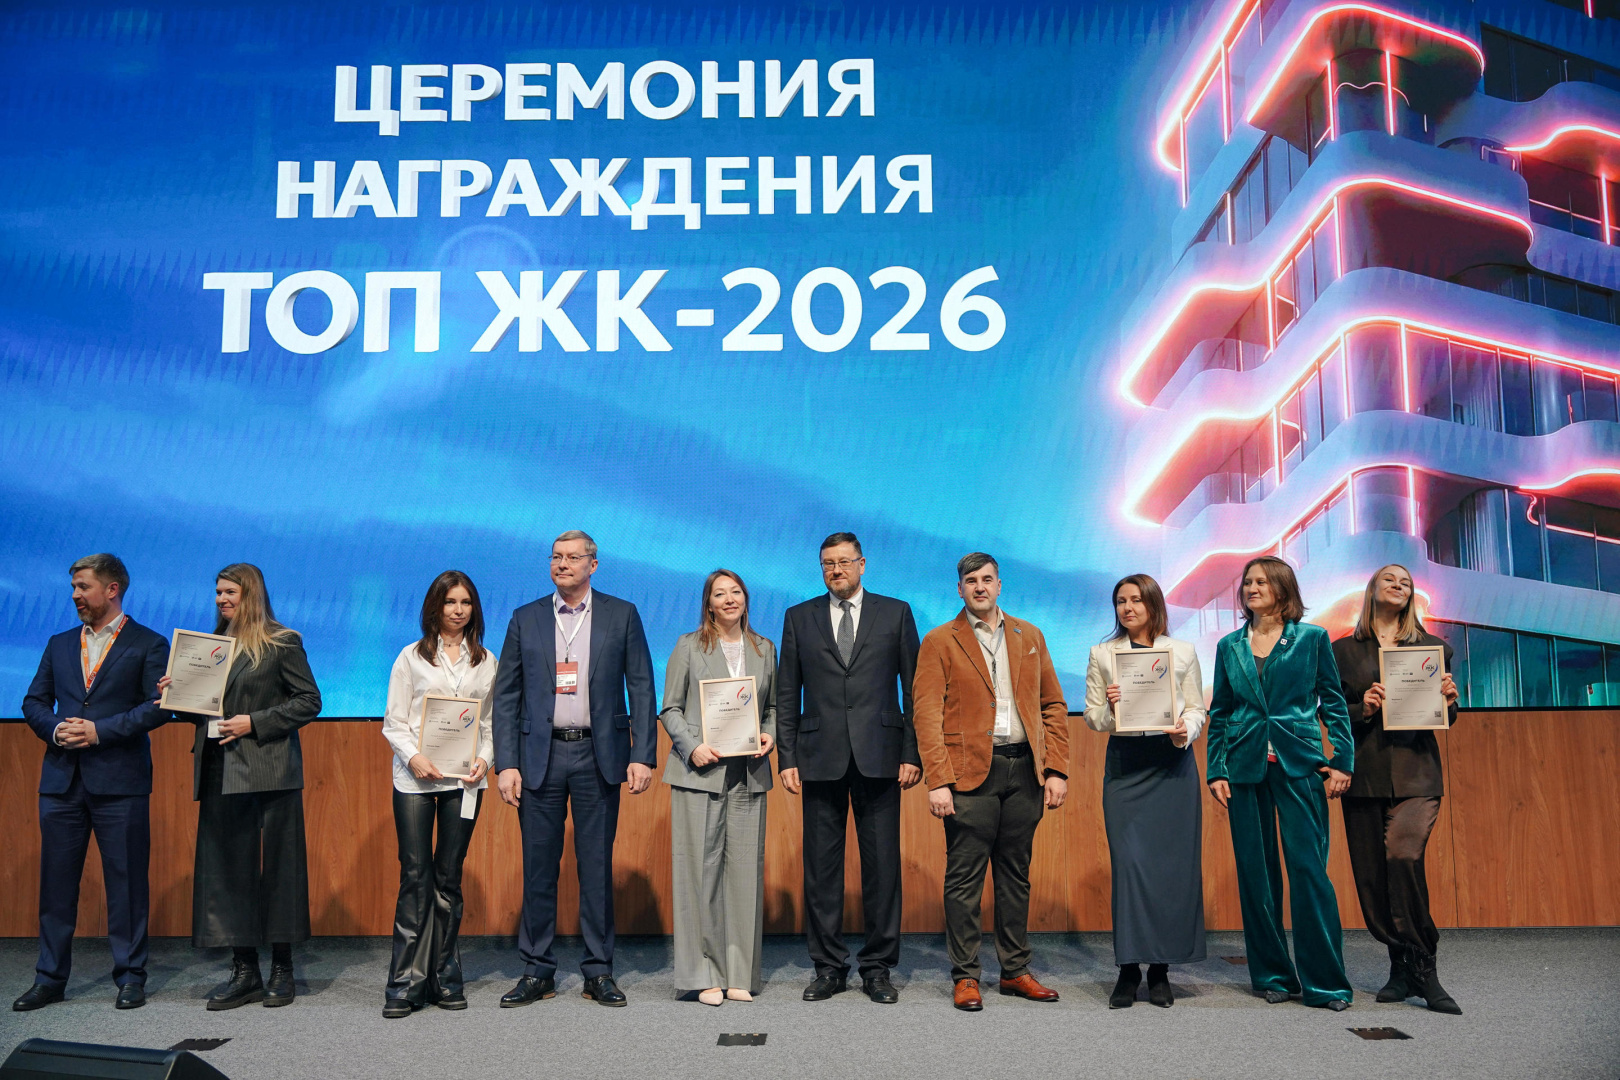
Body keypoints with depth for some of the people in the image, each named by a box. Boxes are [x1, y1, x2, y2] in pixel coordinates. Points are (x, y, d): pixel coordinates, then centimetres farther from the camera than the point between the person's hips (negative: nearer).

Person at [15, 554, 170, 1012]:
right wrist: (55, 730, -5)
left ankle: (130, 975, 10)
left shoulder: (148, 644, 0)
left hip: (120, 781, -4)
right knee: (56, 881, 8)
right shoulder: (60, 645, 16)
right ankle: (50, 978, 18)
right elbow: (34, 701, 15)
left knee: (126, 880, 1)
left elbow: (159, 706, -8)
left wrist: (100, 730, -15)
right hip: (61, 780, 5)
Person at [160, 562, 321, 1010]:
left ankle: (282, 970, 10)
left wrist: (254, 722, -12)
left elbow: (309, 701, -5)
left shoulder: (281, 644, -1)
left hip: (268, 771, -6)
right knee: (226, 867, 4)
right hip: (220, 771, 6)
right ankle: (245, 972, 13)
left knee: (277, 865, 0)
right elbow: (201, 709, 18)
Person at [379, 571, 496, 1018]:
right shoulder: (411, 657, 6)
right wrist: (414, 756, -12)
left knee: (449, 878, 6)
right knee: (415, 876, -5)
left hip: (464, 780, 2)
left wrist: (485, 758, -4)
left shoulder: (485, 661, 12)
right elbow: (393, 721, 3)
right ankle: (406, 982, 2)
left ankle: (445, 977, 13)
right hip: (415, 778, -2)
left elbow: (491, 721, 13)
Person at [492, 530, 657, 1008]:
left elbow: (641, 688, 2)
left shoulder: (622, 615, 4)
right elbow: (506, 696, 6)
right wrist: (506, 764, -2)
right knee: (538, 867, 5)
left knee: (597, 867, 5)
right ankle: (537, 972, 17)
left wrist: (642, 756, -6)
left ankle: (599, 972, 15)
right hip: (541, 757, 1)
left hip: (598, 755, -1)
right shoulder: (525, 619, 8)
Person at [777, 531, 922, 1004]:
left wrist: (913, 752, -2)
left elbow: (914, 688, 5)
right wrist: (786, 758, 2)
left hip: (879, 756, -1)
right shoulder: (799, 618, 10)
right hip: (820, 759, 1)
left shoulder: (895, 613, 7)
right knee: (821, 865, 5)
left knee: (882, 863, 3)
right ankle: (829, 966, 17)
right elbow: (787, 696, 9)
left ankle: (877, 968, 15)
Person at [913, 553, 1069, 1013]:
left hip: (1024, 770, 4)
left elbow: (1053, 706, 13)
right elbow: (927, 716, -5)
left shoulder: (1029, 636, 14)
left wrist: (1056, 769, 4)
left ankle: (1015, 971, 22)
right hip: (970, 772, -4)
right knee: (964, 878, 0)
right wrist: (937, 782, -13)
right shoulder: (940, 642, 1)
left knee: (1016, 875, 12)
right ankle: (966, 977, 10)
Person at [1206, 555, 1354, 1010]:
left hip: (1300, 765, -2)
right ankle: (1272, 974, 17)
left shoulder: (1312, 638, 4)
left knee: (1309, 869, -6)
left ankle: (1324, 981, 3)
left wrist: (1342, 761, -3)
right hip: (1246, 767, 3)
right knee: (1256, 872, 5)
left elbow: (1333, 703, 6)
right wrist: (1216, 771, 4)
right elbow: (1219, 714, 11)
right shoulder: (1230, 646, 10)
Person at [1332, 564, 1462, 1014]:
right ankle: (1403, 967, 15)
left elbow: (1445, 720, 15)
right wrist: (1362, 709, -10)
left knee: (1403, 854, -20)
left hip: (1416, 774, -1)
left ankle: (1419, 967, -8)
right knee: (1371, 873, 0)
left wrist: (1449, 701, -7)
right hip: (1364, 774, 1)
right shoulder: (1344, 651, 11)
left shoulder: (1432, 647, 13)